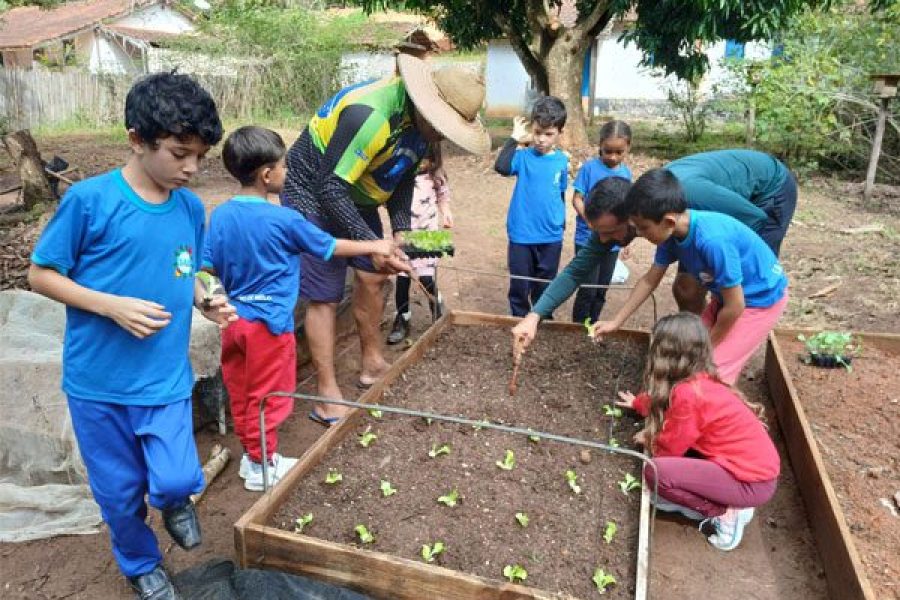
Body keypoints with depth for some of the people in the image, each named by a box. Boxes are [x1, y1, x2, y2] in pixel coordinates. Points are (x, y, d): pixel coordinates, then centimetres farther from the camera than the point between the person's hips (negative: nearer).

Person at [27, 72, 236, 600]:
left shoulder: (191, 207, -2)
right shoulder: (89, 199, -15)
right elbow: (40, 275, -8)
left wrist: (207, 302, -9)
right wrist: (113, 306, -21)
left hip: (166, 378, 2)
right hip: (98, 380, -2)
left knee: (176, 480, -6)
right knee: (120, 490, 15)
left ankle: (176, 501, 33)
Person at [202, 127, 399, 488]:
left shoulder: (220, 215, -2)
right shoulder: (283, 220, -16)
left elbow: (208, 269, 3)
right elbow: (331, 247, -5)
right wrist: (375, 247, 8)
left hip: (234, 320, 6)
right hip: (269, 323, -6)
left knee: (240, 393, 17)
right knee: (267, 396, 7)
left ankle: (250, 454, 33)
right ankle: (263, 466, 21)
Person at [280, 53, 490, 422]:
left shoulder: (422, 119, -5)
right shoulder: (371, 115, -33)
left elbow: (403, 179, 6)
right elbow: (330, 189, -32)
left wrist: (401, 229, -7)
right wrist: (371, 244, -34)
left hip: (354, 195, 8)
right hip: (313, 194, -8)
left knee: (373, 276, 9)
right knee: (325, 294, -8)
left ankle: (372, 363, 25)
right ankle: (327, 395, 2)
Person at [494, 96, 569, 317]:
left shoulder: (562, 160, 2)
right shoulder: (523, 156, -6)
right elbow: (501, 167, -27)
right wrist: (515, 138, -21)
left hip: (551, 237, 3)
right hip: (521, 235, -2)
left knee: (545, 287, 15)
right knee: (519, 285, 8)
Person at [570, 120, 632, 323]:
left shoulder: (626, 173, 4)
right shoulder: (589, 168, -9)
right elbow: (577, 199, -10)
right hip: (587, 239, -4)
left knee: (601, 291, 13)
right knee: (588, 289, -4)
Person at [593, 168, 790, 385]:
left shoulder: (713, 240, -38)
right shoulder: (672, 233, -15)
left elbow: (734, 306, -27)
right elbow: (650, 279, 2)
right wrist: (616, 322, 4)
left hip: (762, 298, -7)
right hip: (732, 294, 7)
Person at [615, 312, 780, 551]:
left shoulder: (688, 393, -24)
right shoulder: (700, 379, 3)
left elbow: (670, 448, -12)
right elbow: (662, 401, 25)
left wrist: (647, 439, 8)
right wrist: (637, 402, 41)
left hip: (752, 482, -9)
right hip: (756, 466, 9)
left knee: (655, 472, -19)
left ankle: (726, 513, -4)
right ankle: (729, 503, 8)